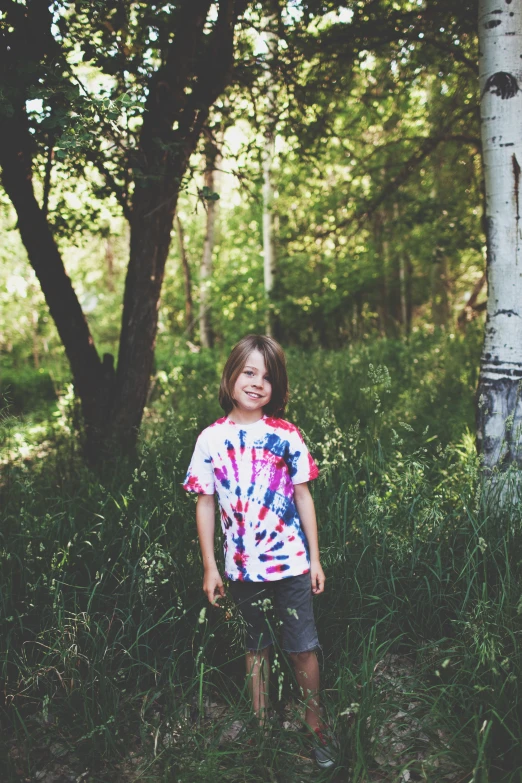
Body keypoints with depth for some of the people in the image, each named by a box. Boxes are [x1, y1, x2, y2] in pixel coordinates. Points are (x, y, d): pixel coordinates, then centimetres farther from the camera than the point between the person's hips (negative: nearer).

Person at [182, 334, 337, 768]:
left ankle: (315, 722, 29)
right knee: (256, 647, 18)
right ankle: (260, 722, 36)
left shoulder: (286, 435, -5)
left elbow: (303, 496, 0)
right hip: (242, 566, 1)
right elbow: (205, 504, 0)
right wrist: (210, 567, 0)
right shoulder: (211, 439, -4)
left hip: (291, 562, -1)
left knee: (303, 647, 8)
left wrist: (315, 558, 0)